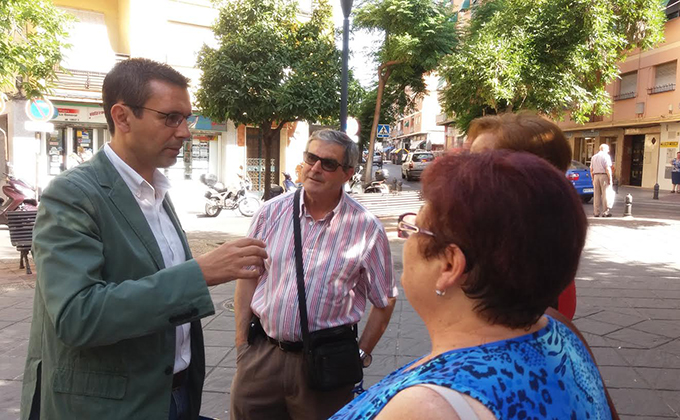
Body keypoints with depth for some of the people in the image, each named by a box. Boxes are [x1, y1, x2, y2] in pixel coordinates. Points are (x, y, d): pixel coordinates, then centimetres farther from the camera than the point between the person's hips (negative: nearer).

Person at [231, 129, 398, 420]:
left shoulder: (367, 228, -8)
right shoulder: (272, 212, -2)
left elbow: (385, 300, 2)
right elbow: (247, 279, 6)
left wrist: (360, 354, 2)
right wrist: (241, 344, 5)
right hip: (261, 354, 3)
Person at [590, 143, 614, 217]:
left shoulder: (593, 157, 16)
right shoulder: (606, 156, -3)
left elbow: (591, 170, 15)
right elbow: (607, 169, -12)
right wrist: (610, 179, -10)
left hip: (596, 176, 6)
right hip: (604, 176, -6)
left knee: (596, 195, 6)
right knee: (605, 194, -2)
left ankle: (597, 212, 7)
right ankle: (605, 212, -2)